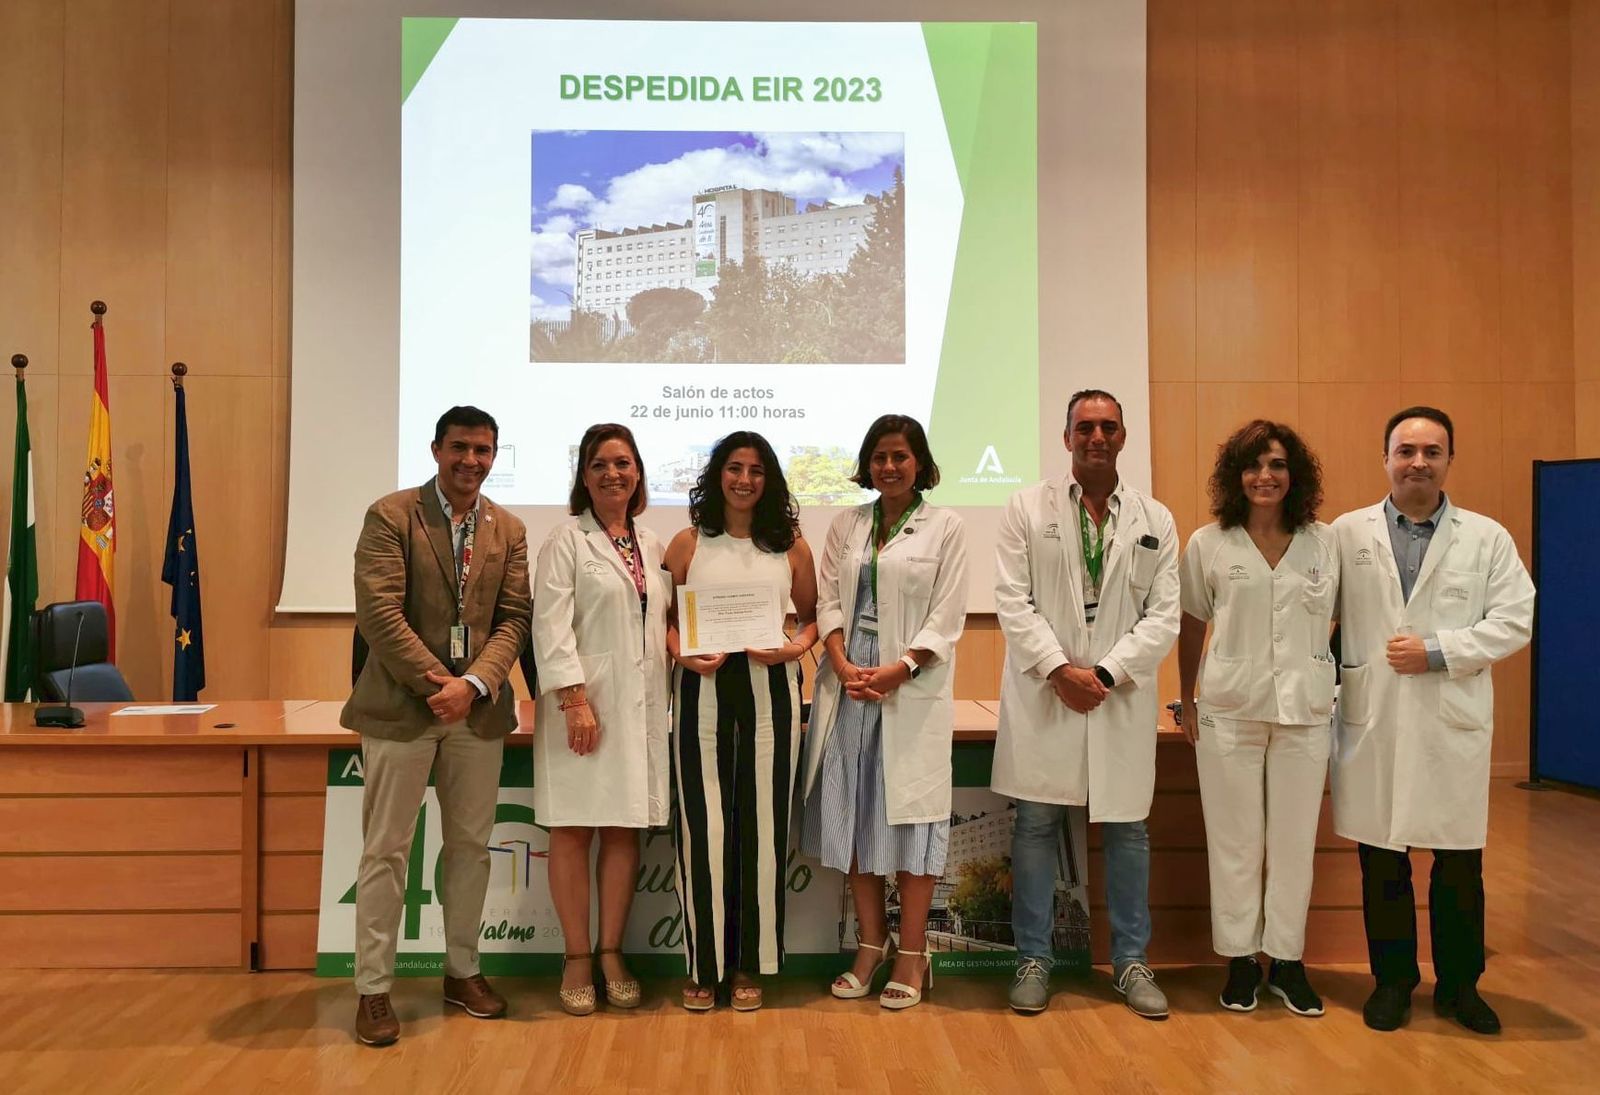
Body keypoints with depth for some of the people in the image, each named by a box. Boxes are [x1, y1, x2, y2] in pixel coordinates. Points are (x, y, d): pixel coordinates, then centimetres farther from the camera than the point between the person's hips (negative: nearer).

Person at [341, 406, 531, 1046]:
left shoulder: (508, 531, 9)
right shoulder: (391, 516, -4)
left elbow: (513, 620, 3)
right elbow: (379, 614, -13)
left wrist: (472, 686, -13)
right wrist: (437, 684, -15)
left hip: (478, 708, 4)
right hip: (401, 705, -4)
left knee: (471, 845, 12)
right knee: (386, 850, 2)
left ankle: (462, 971, 27)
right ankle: (373, 989, 13)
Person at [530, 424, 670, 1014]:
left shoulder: (651, 544, 14)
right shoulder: (567, 541, -2)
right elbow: (551, 626, -10)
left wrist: (670, 693, 8)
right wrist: (575, 699, -17)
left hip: (642, 706, 5)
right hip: (583, 704, -5)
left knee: (624, 830, 8)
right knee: (573, 830, 2)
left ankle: (611, 953, 18)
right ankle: (577, 959, 12)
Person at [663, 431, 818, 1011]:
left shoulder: (791, 546, 9)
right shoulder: (688, 543, 7)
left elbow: (811, 617, 13)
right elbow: (663, 617, 7)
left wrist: (796, 647, -7)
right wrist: (683, 655, -12)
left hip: (770, 688, 1)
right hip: (702, 689, -1)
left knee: (762, 824, 4)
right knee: (703, 826, -2)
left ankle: (749, 965, 18)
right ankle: (704, 965, 12)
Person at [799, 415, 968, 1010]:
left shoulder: (944, 527, 2)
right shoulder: (846, 525, 12)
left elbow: (946, 617, -4)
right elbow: (828, 601, 7)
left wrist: (897, 671, -15)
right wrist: (843, 665, -10)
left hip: (913, 687, -3)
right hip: (849, 680, 4)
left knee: (910, 811, -1)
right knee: (854, 810, 7)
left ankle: (912, 954, 10)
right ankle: (871, 943, 20)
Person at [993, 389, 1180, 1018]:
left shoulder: (1155, 520, 7)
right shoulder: (1029, 507, 3)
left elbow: (1164, 615, 2)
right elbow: (1012, 600, -3)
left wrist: (1106, 672, -10)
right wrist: (1059, 668, -12)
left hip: (1121, 696, 1)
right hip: (1043, 690, -1)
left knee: (1127, 828, 8)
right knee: (1035, 824, 4)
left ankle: (1131, 961, 22)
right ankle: (1034, 959, 16)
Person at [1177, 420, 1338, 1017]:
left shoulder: (1326, 542, 4)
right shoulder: (1208, 544, 1)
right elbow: (1192, 627, 6)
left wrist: (1332, 684, 3)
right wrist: (1186, 701, 7)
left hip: (1305, 710, 1)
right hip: (1230, 709, -1)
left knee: (1294, 839, 7)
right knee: (1235, 839, 6)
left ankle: (1287, 960, 21)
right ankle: (1240, 961, 19)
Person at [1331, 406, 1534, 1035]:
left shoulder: (1487, 538, 5)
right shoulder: (1347, 534, 5)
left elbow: (1513, 621, -1)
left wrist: (1438, 650, -11)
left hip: (1454, 723, 0)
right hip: (1372, 722, 0)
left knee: (1459, 863, 8)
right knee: (1381, 861, 8)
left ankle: (1459, 984, 25)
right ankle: (1392, 979, 24)